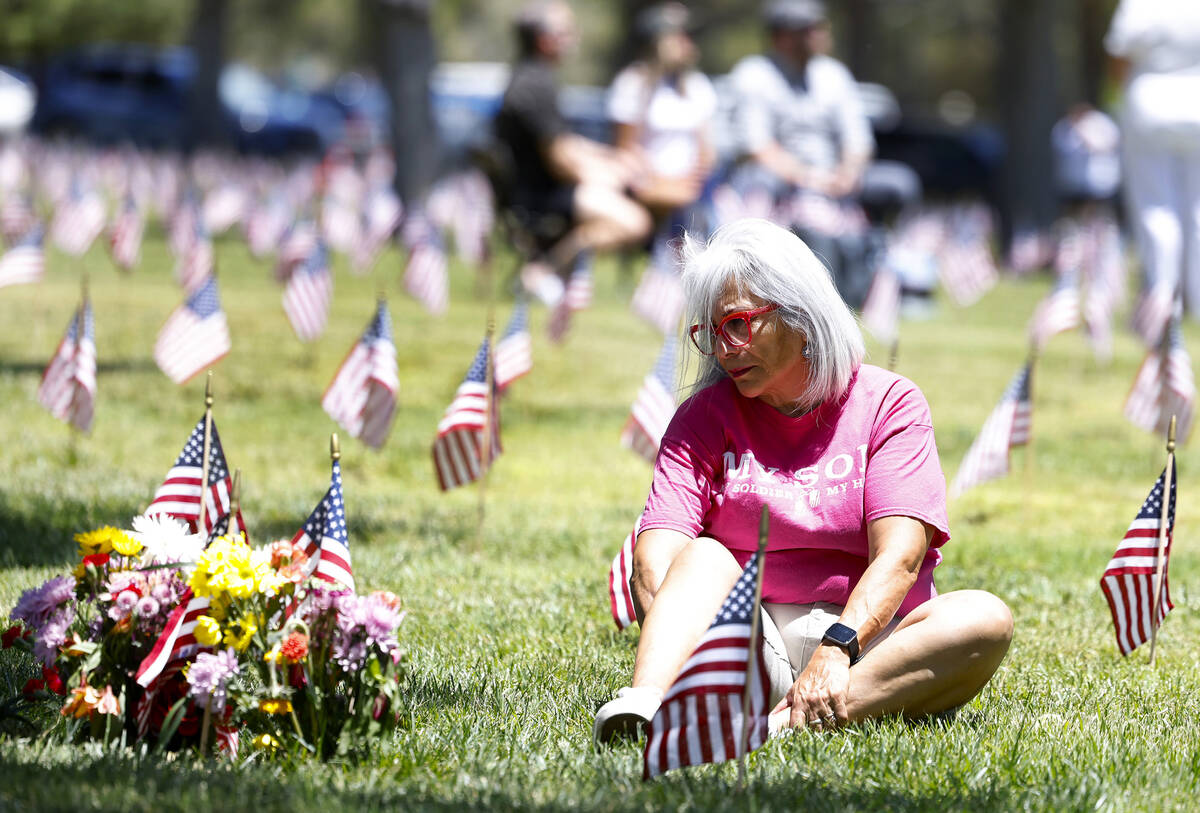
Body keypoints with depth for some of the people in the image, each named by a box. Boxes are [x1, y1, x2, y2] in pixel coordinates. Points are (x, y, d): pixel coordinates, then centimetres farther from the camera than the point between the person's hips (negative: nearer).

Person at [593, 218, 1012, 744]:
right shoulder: (707, 416, 7)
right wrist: (676, 629, -30)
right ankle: (646, 701, -50)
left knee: (984, 620, -28)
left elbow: (898, 555, -13)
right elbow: (657, 550, -8)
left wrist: (837, 647, -31)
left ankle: (787, 724, -47)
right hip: (747, 646, 1)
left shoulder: (889, 404, 2)